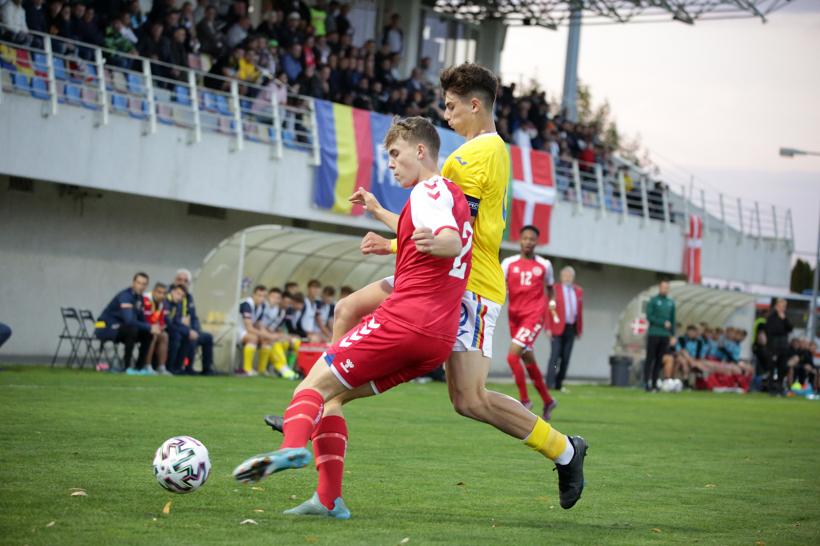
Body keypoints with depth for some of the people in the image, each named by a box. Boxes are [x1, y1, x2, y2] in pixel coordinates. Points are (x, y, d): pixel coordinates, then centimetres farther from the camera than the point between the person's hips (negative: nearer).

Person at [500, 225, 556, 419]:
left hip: (534, 316, -4)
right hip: (515, 316, 4)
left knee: (512, 355, -20)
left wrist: (551, 302, 11)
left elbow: (549, 287, 20)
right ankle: (548, 401, 29)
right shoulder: (509, 263, 4)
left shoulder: (544, 265, 4)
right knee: (528, 360, 13)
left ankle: (524, 399, -6)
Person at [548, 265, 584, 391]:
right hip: (558, 327, -4)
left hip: (571, 328, 4)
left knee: (566, 357, 3)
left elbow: (580, 311, 15)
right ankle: (550, 383, -9)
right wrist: (549, 328, -11)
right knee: (555, 355, -9)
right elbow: (549, 310, -4)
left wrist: (579, 329, 12)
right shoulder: (554, 290, -2)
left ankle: (559, 384, 8)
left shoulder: (578, 291, 13)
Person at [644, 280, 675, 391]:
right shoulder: (653, 300, 0)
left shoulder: (671, 302, 14)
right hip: (653, 334, -4)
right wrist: (663, 323, -13)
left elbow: (672, 319, 16)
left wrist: (673, 335, 9)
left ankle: (654, 383, 7)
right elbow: (649, 317, -7)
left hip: (665, 336, 4)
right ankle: (646, 382, -5)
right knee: (650, 359, -4)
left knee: (659, 361, 4)